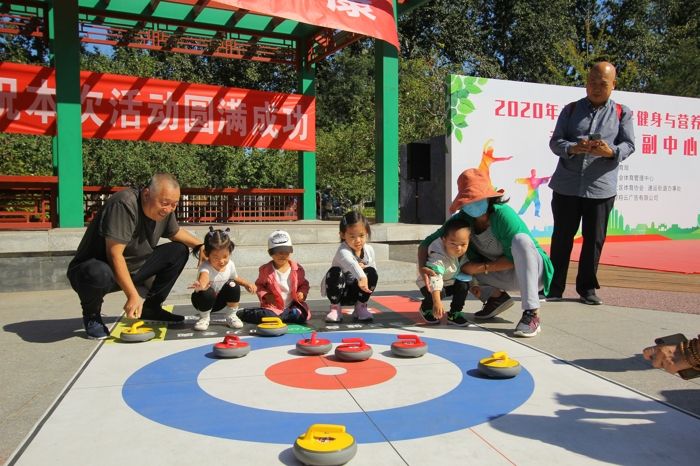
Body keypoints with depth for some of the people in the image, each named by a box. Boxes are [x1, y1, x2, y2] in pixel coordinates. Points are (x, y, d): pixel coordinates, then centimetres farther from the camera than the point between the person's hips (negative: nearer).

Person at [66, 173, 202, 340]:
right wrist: (133, 295, -32)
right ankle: (91, 315, -6)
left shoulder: (164, 210, -4)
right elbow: (114, 254, -31)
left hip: (134, 268, 8)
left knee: (179, 251, -1)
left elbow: (176, 232, 18)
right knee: (99, 274, -42)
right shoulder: (124, 204, -29)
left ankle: (151, 307, 7)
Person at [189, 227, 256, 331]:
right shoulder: (206, 267, -33)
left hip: (219, 301, 4)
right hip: (206, 301, -4)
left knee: (233, 286, -22)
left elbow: (236, 278, 8)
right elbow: (204, 277, -58)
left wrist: (247, 283, -9)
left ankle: (231, 316, -1)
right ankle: (204, 318, -6)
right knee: (207, 293, -36)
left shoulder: (230, 265, -15)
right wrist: (200, 285, -82)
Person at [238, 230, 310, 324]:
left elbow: (304, 284, 14)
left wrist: (302, 293, -7)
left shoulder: (297, 269, 2)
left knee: (300, 316, -26)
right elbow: (259, 285, 9)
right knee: (266, 316, -33)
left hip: (292, 305, 3)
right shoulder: (265, 270, -1)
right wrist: (265, 295, -10)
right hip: (273, 305, -3)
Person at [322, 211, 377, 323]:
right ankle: (335, 308, -12)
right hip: (339, 290, -4)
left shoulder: (369, 250, -6)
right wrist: (361, 277, -71)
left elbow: (374, 269, 6)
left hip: (355, 292, 4)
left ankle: (361, 307, -3)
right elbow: (351, 264, -52)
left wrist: (364, 268, -18)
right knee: (335, 272, -34)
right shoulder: (343, 251, -28)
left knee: (372, 272, -21)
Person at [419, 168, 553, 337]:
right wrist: (422, 268, -29)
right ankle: (497, 296, 5)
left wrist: (482, 268, -23)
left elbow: (513, 259, -23)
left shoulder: (503, 214, -25)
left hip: (533, 271, -5)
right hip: (508, 276, 5)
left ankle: (532, 314, -37)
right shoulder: (462, 219, -10)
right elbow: (426, 243, -10)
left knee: (520, 239, -36)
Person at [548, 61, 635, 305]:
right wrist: (572, 148, -20)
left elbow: (629, 145, 1)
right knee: (561, 237, 6)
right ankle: (554, 287, 15)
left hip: (601, 188, 0)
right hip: (566, 186, 0)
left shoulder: (622, 113, 8)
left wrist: (611, 151, -21)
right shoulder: (571, 109, 9)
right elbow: (555, 142, 2)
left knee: (594, 239, 5)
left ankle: (587, 288, 19)